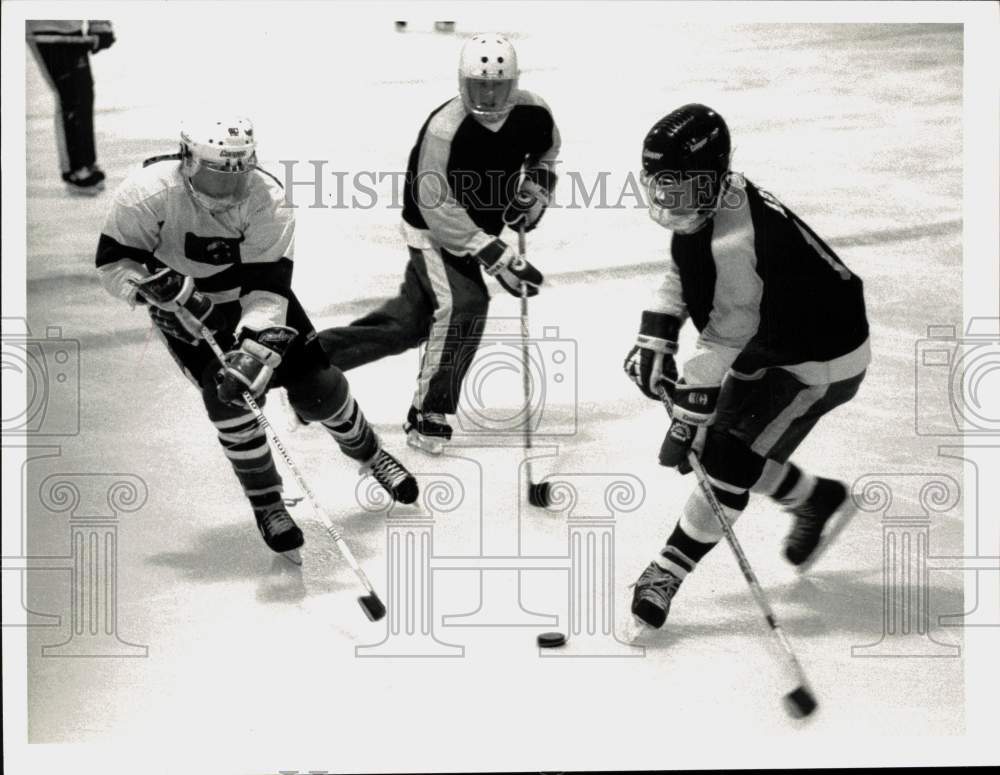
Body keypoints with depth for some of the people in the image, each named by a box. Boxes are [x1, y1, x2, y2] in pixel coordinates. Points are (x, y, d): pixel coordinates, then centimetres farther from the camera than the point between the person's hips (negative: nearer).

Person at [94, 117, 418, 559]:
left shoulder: (267, 199, -27)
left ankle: (369, 455, 29)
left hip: (250, 294, 1)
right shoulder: (150, 191, -28)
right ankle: (265, 503, -2)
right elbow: (112, 262, -19)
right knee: (227, 393, -22)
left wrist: (256, 351, -43)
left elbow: (268, 286, -30)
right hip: (182, 309, -1)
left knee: (317, 385, -3)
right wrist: (162, 287, -37)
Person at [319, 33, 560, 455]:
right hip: (433, 230, -6)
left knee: (412, 318, 11)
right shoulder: (444, 129, -31)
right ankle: (426, 417, -10)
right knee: (462, 305, -23)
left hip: (480, 226, 6)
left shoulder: (531, 113, -13)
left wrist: (535, 188, -4)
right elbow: (438, 207, -30)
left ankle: (315, 354, 29)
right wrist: (496, 257, -33)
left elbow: (547, 146, 13)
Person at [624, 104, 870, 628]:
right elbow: (680, 277, 10)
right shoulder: (700, 210, -7)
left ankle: (669, 570, -3)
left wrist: (689, 415, -27)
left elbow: (725, 341, -32)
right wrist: (654, 340, -1)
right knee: (729, 443, 12)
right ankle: (819, 501, 33)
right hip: (769, 344, 10)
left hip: (821, 361, -10)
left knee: (729, 456, -14)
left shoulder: (737, 240, -35)